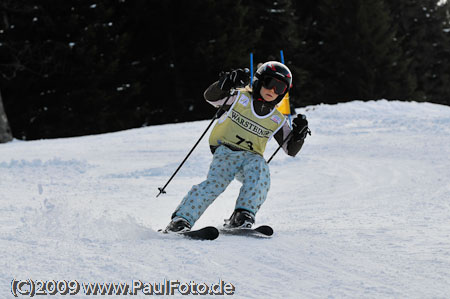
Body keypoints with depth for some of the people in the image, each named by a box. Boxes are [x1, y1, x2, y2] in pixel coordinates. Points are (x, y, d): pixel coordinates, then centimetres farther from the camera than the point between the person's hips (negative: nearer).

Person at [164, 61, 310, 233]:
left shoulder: (277, 121, 12)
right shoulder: (239, 98, 4)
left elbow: (291, 150, 13)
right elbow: (210, 97, -6)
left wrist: (298, 135, -9)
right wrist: (225, 84, -26)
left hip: (251, 157, 3)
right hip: (225, 150, -3)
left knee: (260, 170, -32)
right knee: (216, 182, -28)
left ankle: (242, 217, -38)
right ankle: (181, 220, -28)